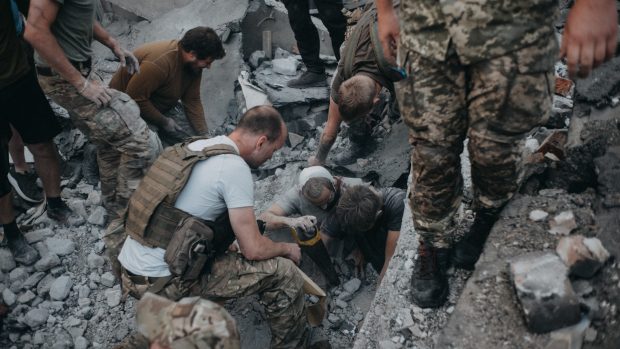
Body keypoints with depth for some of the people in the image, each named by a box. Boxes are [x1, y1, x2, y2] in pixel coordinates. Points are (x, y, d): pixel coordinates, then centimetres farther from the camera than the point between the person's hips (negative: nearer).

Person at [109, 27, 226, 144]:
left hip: (158, 108, 7)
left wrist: (204, 135, -15)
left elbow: (192, 101, -9)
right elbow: (135, 99, -32)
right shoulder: (159, 62, -37)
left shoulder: (194, 64, -12)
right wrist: (163, 122, -24)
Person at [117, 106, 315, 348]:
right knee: (283, 273, -6)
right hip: (162, 283, -9)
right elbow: (253, 249, -15)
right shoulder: (235, 167, -16)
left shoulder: (193, 146, 8)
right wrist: (287, 249, 5)